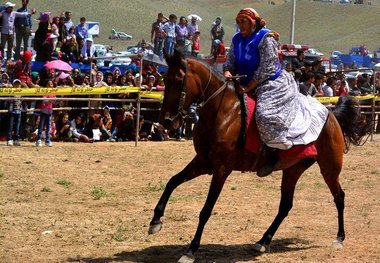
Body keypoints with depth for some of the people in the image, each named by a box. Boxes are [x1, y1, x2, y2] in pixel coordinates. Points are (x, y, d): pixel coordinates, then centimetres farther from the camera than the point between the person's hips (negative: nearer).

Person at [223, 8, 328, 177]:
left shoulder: (265, 38, -15)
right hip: (246, 85, 9)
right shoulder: (237, 39, 7)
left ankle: (271, 153, -21)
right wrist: (228, 73, -20)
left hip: (272, 83, -9)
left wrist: (248, 87, -21)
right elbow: (230, 61, 6)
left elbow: (267, 68, -19)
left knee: (266, 113, -31)